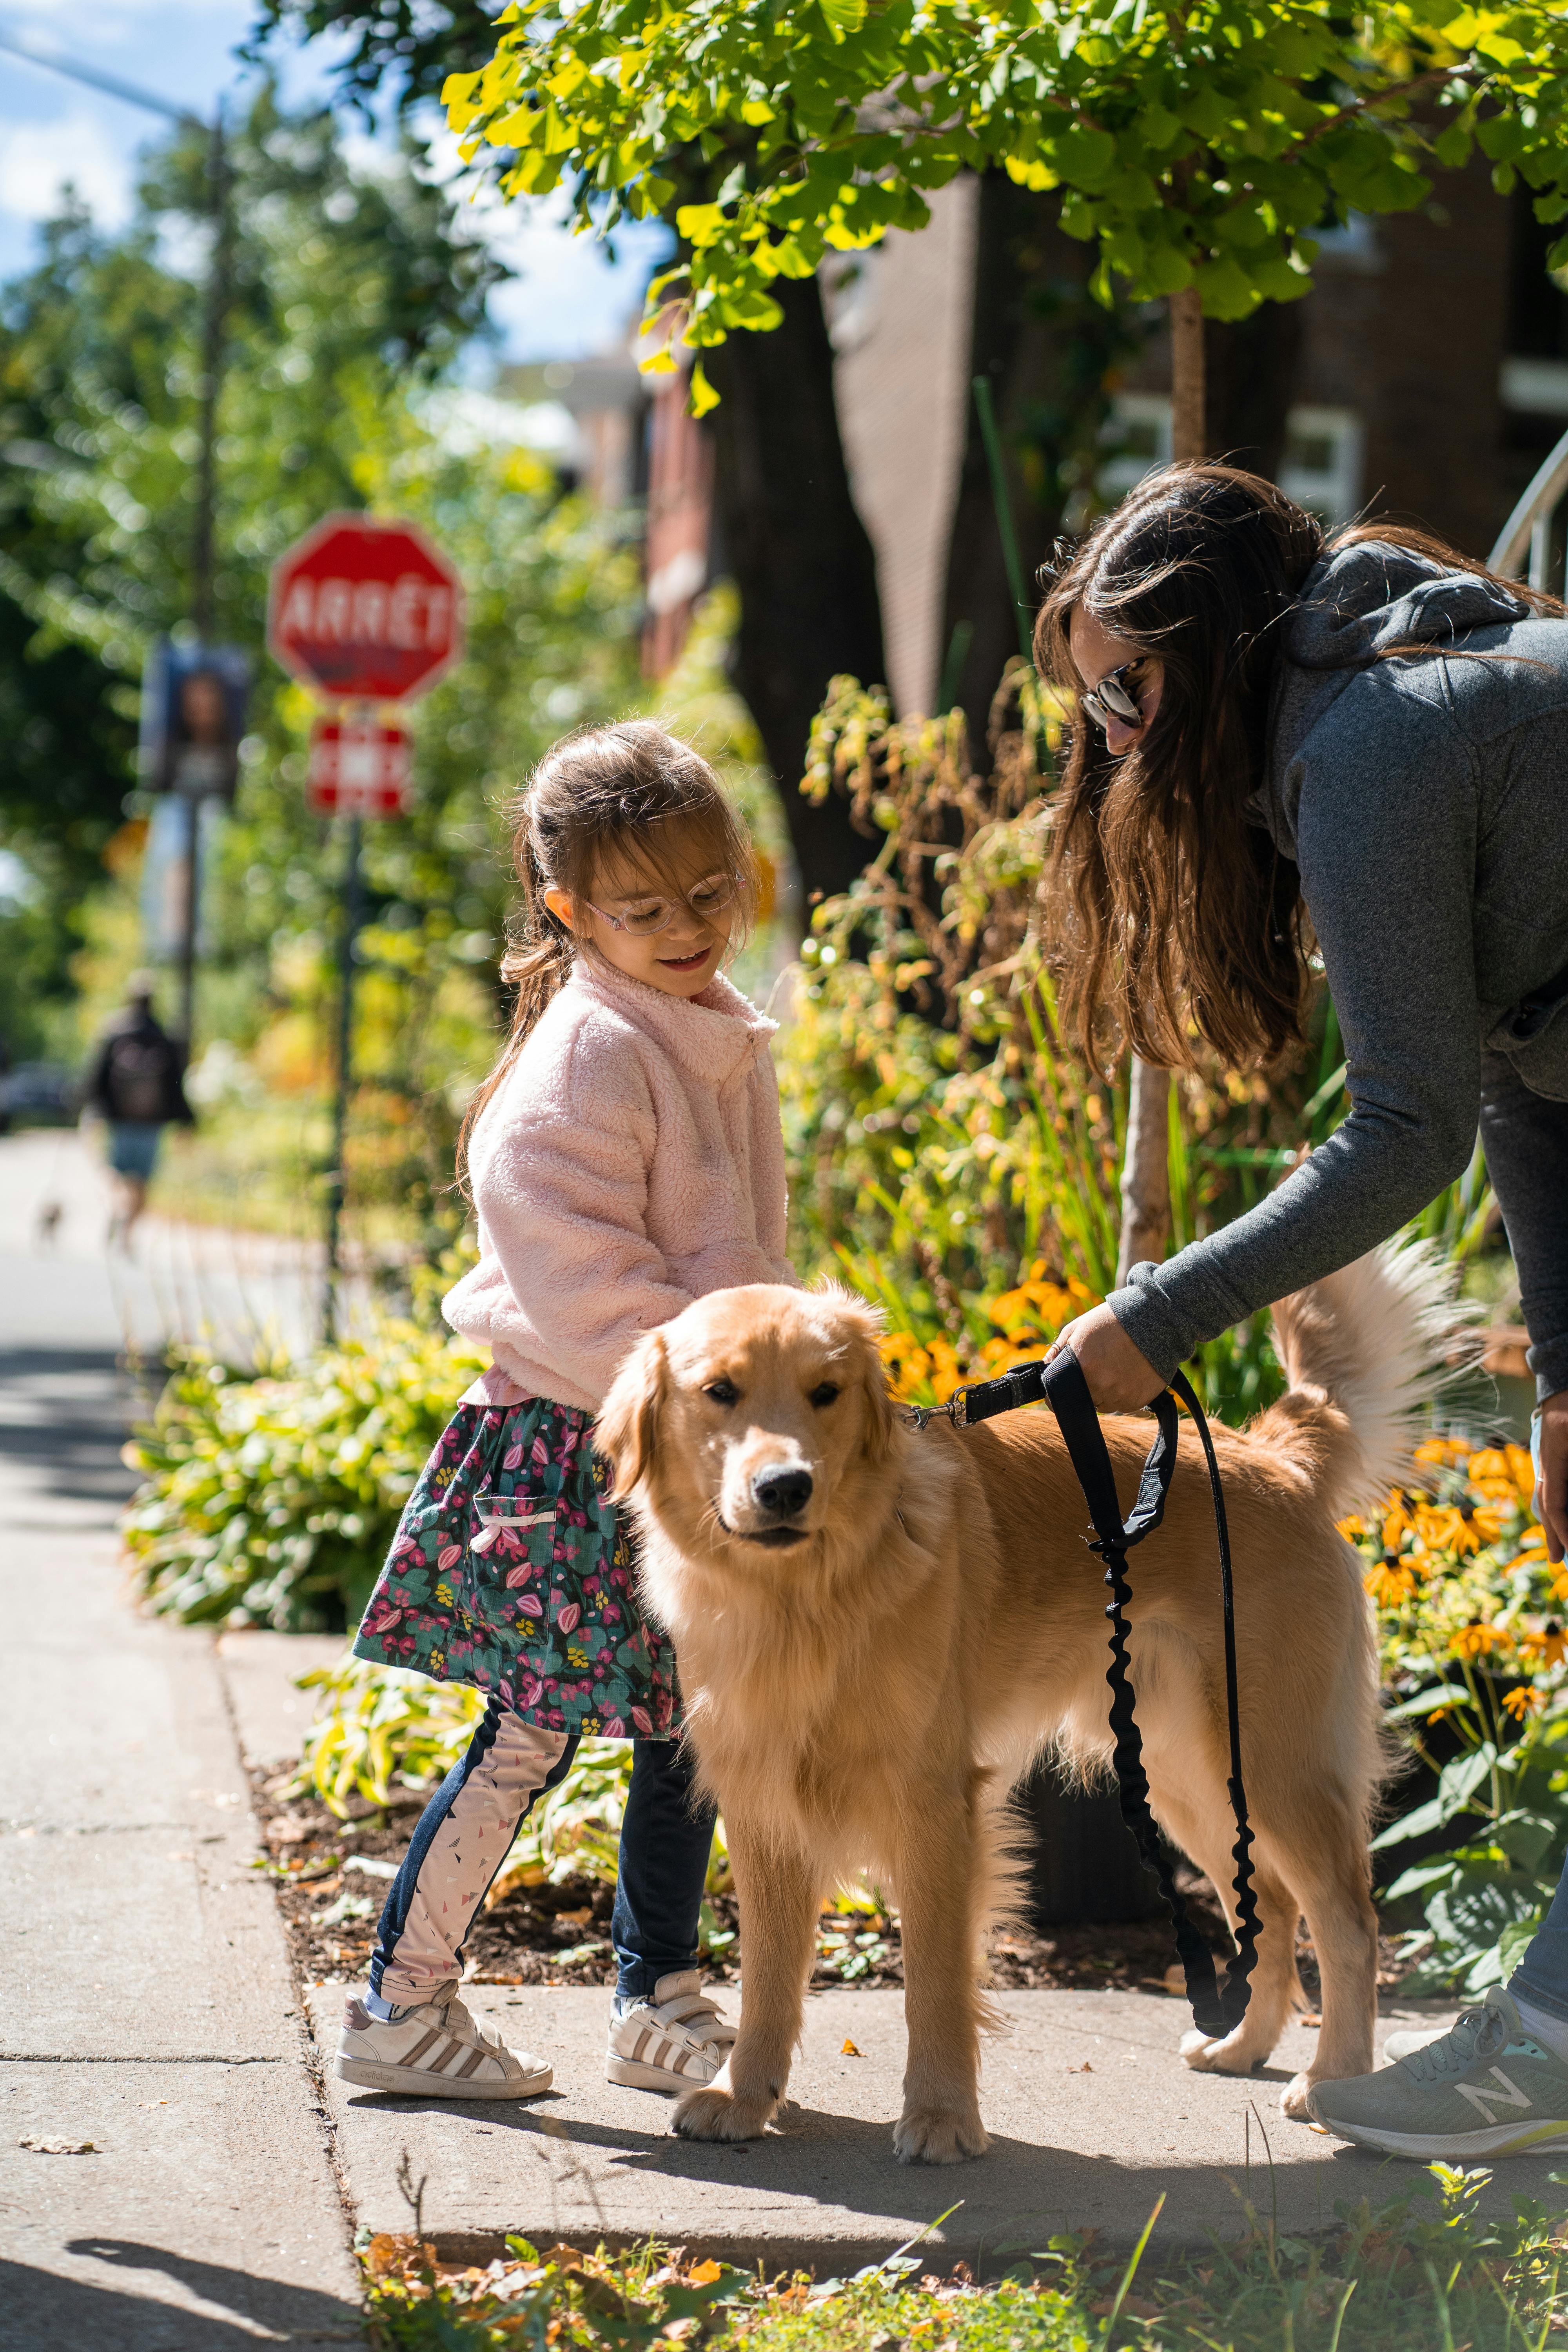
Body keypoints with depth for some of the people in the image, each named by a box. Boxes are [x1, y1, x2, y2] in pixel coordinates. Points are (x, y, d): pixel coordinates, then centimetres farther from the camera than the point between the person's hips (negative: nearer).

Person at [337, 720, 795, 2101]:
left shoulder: (728, 1041, 11)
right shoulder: (587, 1054, -16)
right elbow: (573, 1272, -22)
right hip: (571, 1446, -8)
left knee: (686, 1733, 12)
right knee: (534, 1731, -4)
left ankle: (660, 2003, 23)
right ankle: (400, 2004, 8)